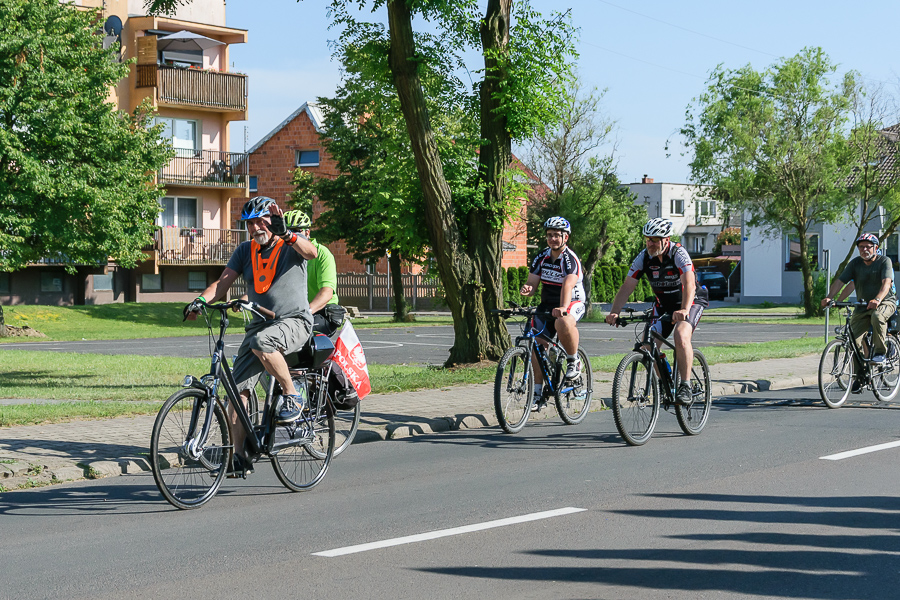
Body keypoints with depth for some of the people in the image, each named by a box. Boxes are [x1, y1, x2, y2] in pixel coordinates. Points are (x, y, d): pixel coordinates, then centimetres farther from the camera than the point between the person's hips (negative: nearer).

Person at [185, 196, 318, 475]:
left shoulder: (291, 245, -1)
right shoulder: (246, 251, 12)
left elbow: (312, 252, -24)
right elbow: (224, 281, 1)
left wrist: (285, 233, -41)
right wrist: (200, 300, -18)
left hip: (294, 321, -5)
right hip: (259, 324, 5)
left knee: (261, 341, -37)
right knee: (237, 387, -9)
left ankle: (292, 396, -16)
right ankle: (240, 456, -4)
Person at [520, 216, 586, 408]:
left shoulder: (570, 259, -18)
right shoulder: (541, 257, 2)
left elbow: (568, 285, -34)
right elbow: (532, 283, 1)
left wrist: (563, 308, -50)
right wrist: (526, 289, -24)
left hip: (573, 304, -6)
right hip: (547, 305, 6)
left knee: (563, 324, -39)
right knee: (537, 344, -5)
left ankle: (574, 361, -14)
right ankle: (538, 392, 5)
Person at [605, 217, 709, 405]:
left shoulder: (678, 254, -25)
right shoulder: (644, 257, -11)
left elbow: (689, 283, -39)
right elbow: (627, 286, -13)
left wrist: (684, 310, -55)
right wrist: (614, 311, -28)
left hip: (691, 302, -5)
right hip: (663, 304, 5)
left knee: (681, 335, -32)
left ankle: (685, 386, -23)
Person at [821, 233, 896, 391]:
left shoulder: (884, 261, -12)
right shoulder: (855, 263, -1)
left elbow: (886, 282, -27)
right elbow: (840, 281, -10)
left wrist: (878, 299, -46)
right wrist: (829, 297, -28)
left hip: (885, 302, -4)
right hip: (863, 305, 4)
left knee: (877, 316, -39)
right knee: (854, 340, -9)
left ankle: (880, 352, -21)